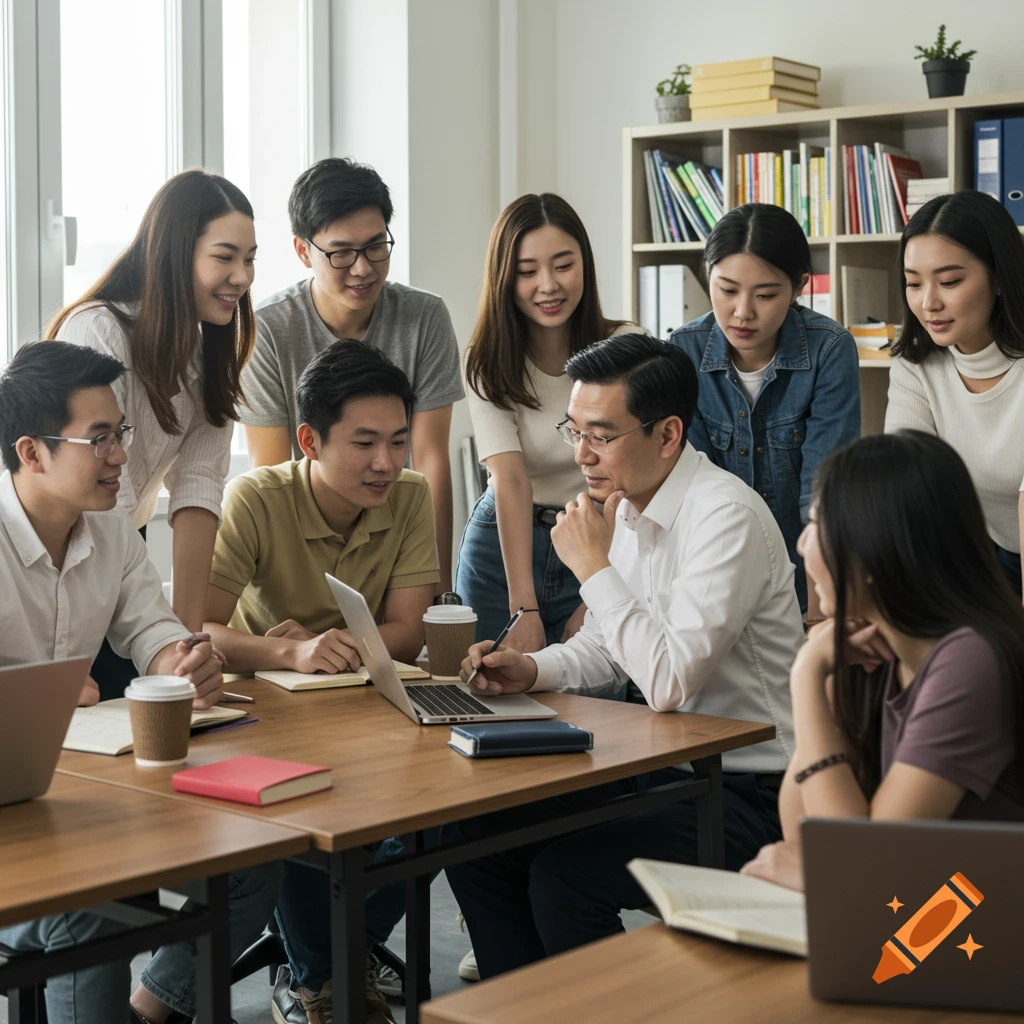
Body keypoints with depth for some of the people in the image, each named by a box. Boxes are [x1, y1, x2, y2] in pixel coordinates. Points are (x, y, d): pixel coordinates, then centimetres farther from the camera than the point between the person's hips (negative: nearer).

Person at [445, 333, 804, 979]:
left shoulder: (725, 515, -21)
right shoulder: (625, 504, 7)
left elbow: (671, 682, -29)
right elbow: (609, 648, 19)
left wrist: (595, 567, -20)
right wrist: (533, 671, -1)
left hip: (748, 793, -9)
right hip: (664, 767, 9)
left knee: (562, 877, -25)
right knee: (477, 837, -1)